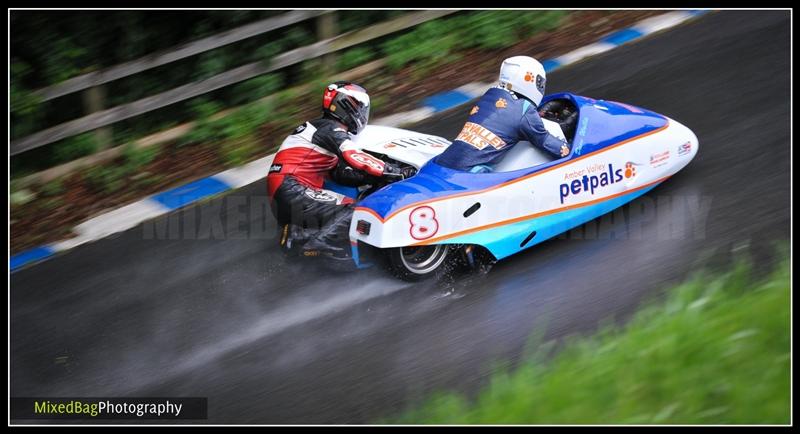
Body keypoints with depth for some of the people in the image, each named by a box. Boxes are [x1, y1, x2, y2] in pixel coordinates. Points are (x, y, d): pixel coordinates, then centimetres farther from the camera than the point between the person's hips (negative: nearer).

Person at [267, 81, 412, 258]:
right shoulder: (331, 129, -5)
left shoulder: (319, 127, 24)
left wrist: (376, 176, 5)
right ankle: (300, 239, -22)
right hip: (292, 189, -10)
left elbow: (340, 173, 16)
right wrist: (393, 172, -17)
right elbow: (356, 158, -21)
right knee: (352, 212, -17)